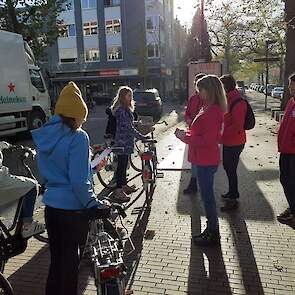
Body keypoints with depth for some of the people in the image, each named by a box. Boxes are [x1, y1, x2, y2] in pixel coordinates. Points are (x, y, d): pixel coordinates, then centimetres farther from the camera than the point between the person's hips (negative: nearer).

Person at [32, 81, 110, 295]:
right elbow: (79, 181, -22)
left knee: (56, 257, 22)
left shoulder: (44, 135, 3)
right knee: (70, 259, 12)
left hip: (50, 205, 7)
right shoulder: (78, 137, -20)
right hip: (72, 208, -6)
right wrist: (95, 205, -11)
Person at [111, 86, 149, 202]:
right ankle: (118, 191, 2)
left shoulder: (125, 108, 15)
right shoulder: (122, 110, -18)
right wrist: (141, 137, -21)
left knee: (124, 164, 18)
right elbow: (129, 127, -23)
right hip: (123, 141, -10)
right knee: (121, 165, -5)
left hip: (125, 141, 10)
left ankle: (124, 185, 30)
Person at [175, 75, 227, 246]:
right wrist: (187, 134, 4)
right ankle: (211, 230, 33)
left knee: (207, 195, 1)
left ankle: (213, 235, 16)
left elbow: (207, 140, -24)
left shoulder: (212, 111, -20)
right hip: (204, 159, 10)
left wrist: (185, 137, -15)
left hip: (206, 161, -10)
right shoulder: (209, 108, 12)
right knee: (207, 194, 18)